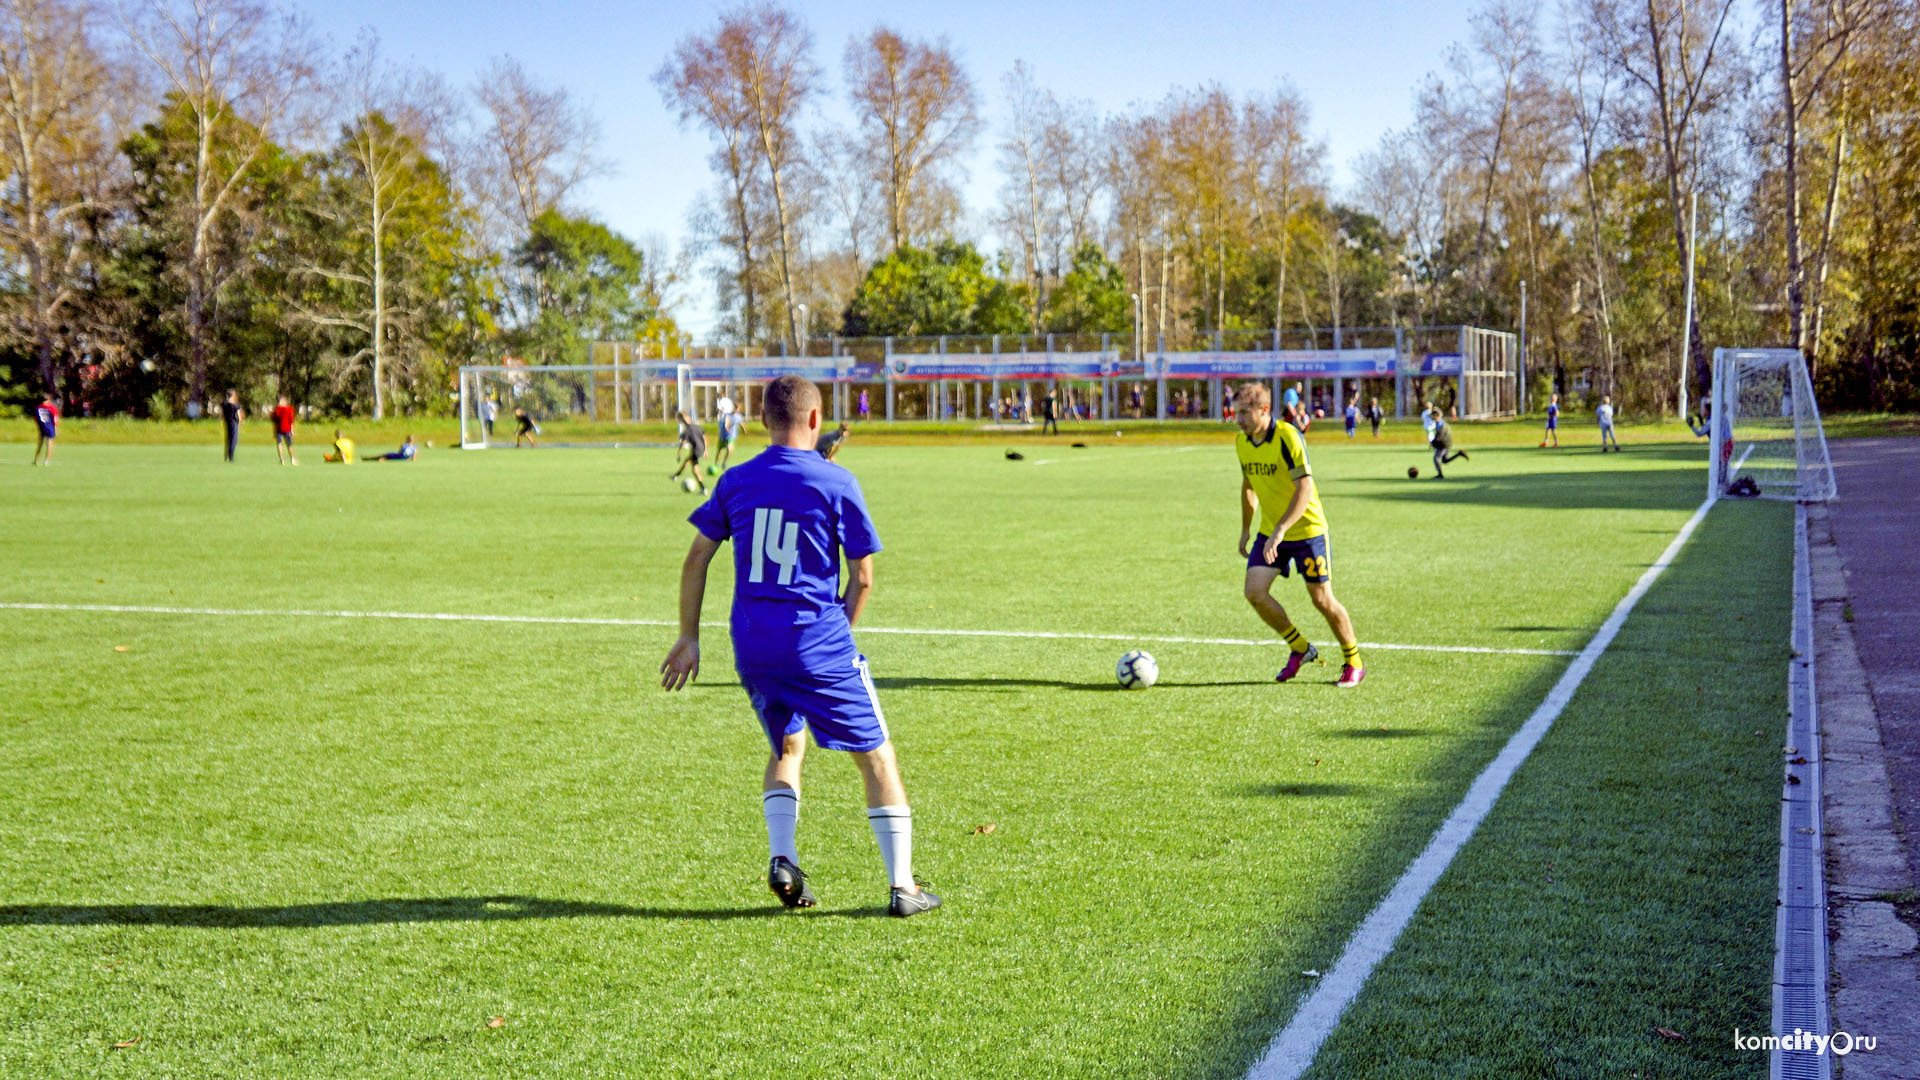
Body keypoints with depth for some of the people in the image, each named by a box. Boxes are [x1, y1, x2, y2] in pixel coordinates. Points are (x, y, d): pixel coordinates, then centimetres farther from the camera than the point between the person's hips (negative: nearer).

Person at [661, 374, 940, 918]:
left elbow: (696, 558, 8)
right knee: (877, 755, 7)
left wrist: (689, 637, 14)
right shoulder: (837, 483, -5)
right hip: (818, 647, -4)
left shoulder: (736, 480, 6)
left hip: (752, 648, 4)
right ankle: (902, 886, 5)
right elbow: (862, 577, -3)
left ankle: (782, 859, 6)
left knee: (787, 747, 26)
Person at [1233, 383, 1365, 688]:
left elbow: (1305, 489, -27)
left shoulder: (1288, 437, -22)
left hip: (1306, 529, -6)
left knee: (1321, 598, -1)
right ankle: (1300, 649, 12)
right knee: (1254, 591, -8)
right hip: (1269, 532, 6)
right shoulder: (1242, 442, 1)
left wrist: (1280, 530, -34)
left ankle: (1353, 664, 19)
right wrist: (1246, 529, 18)